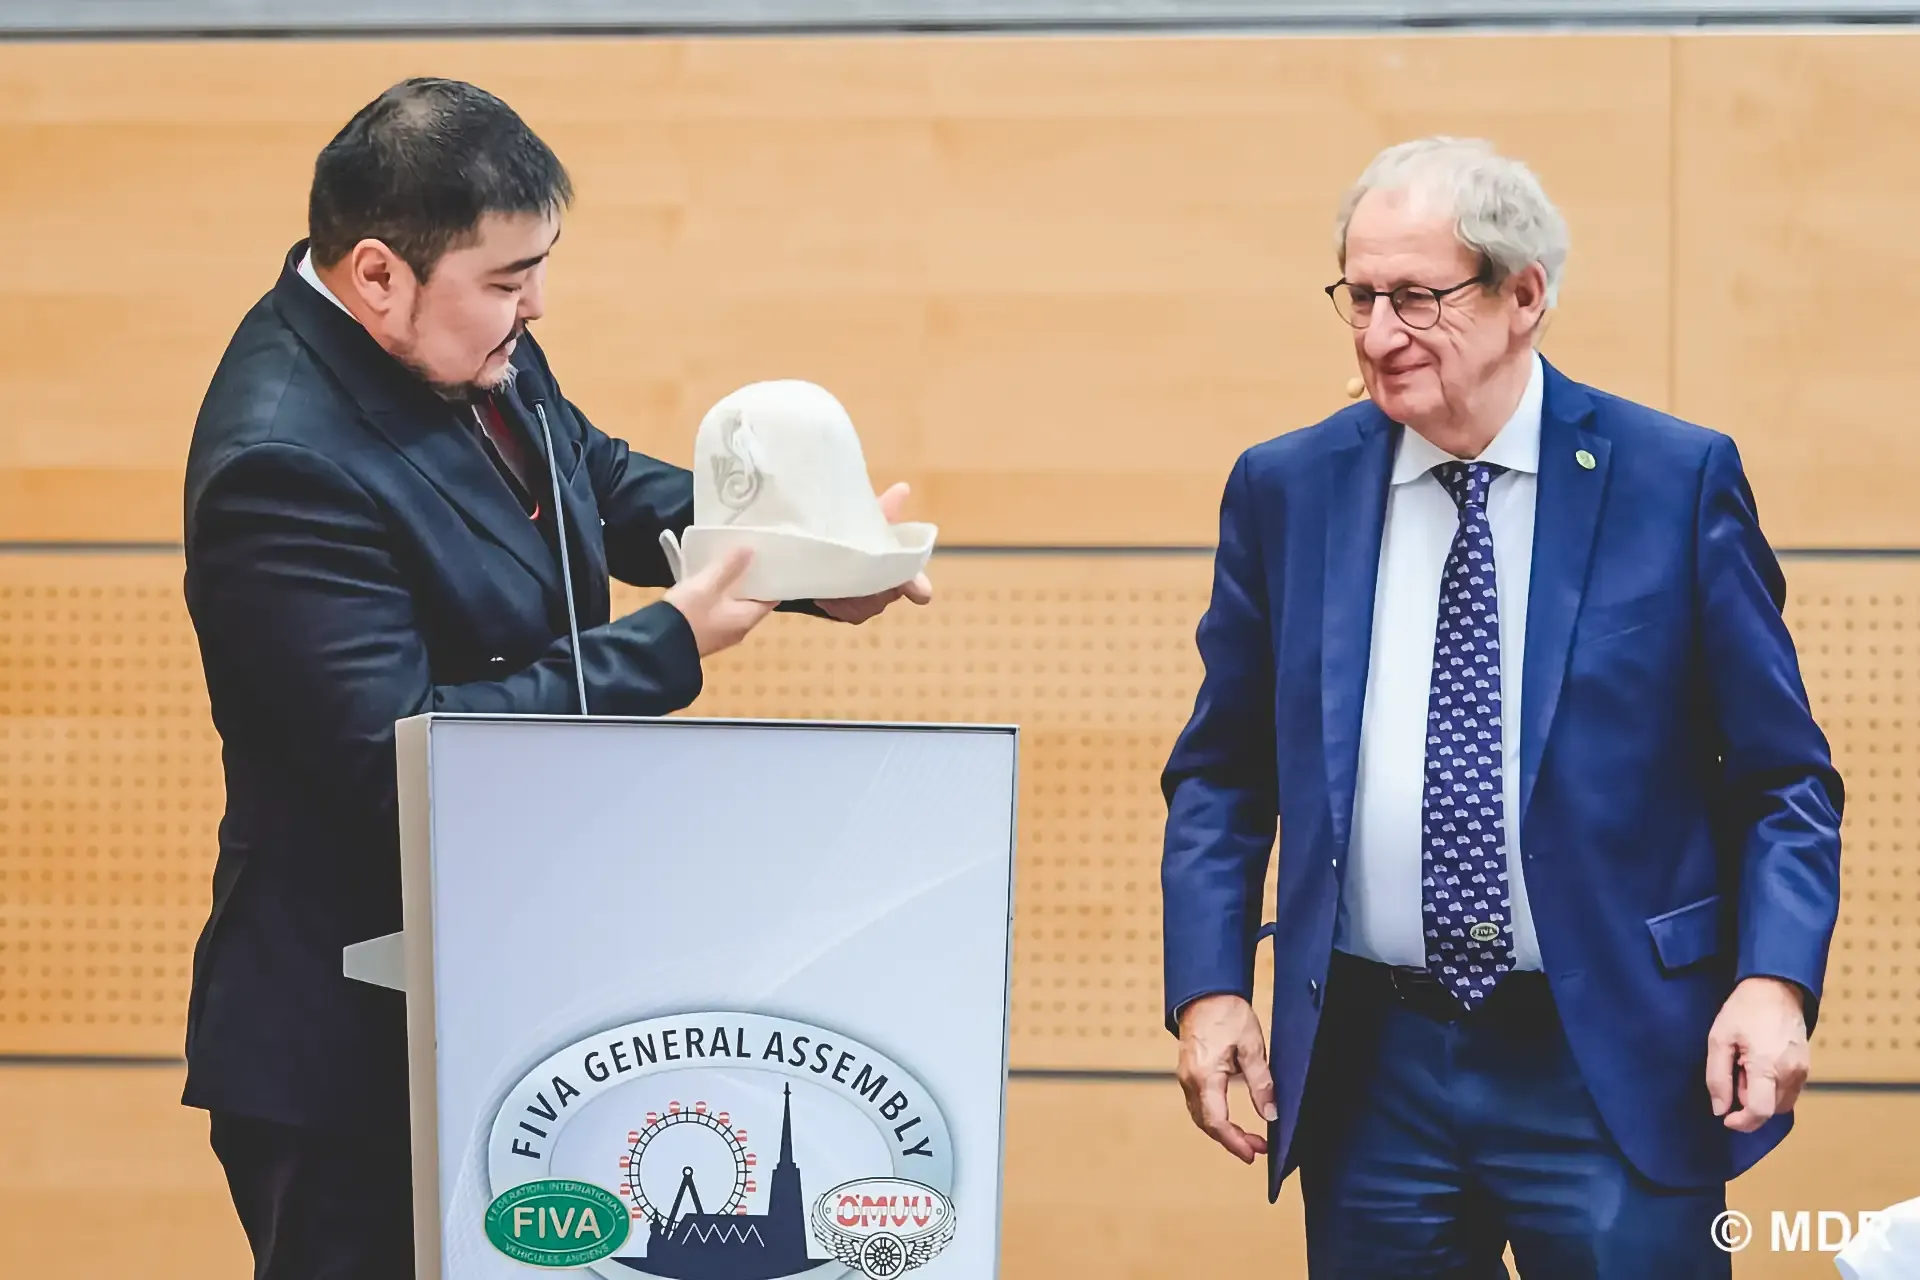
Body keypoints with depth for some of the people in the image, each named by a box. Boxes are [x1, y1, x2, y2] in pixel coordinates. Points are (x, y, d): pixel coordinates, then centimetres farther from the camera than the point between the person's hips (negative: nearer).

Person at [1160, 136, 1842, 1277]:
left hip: (1615, 1071, -2)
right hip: (1368, 1076, 3)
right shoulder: (1284, 492, 7)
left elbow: (1785, 779, 1)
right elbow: (1220, 777, 12)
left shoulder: (1679, 481, -1)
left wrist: (1775, 981, -14)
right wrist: (1210, 988, -1)